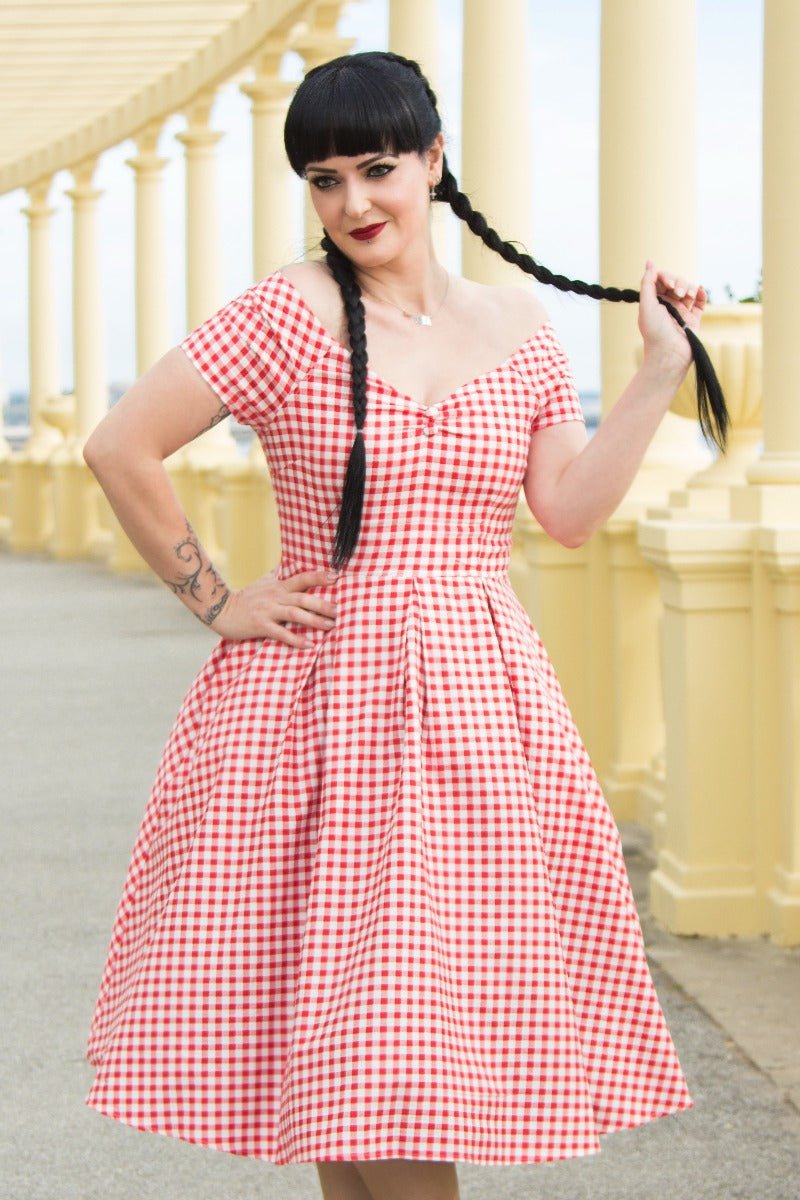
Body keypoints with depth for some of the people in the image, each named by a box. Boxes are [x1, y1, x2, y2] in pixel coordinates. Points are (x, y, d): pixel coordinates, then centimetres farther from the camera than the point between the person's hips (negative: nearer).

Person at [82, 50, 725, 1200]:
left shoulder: (517, 326, 8)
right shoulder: (289, 314, -6)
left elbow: (571, 509, 5)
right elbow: (121, 448, -7)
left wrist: (660, 370, 2)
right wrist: (214, 601, -4)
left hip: (479, 711, 4)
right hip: (322, 702, -3)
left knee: (452, 1019, 3)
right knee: (348, 1020, -2)